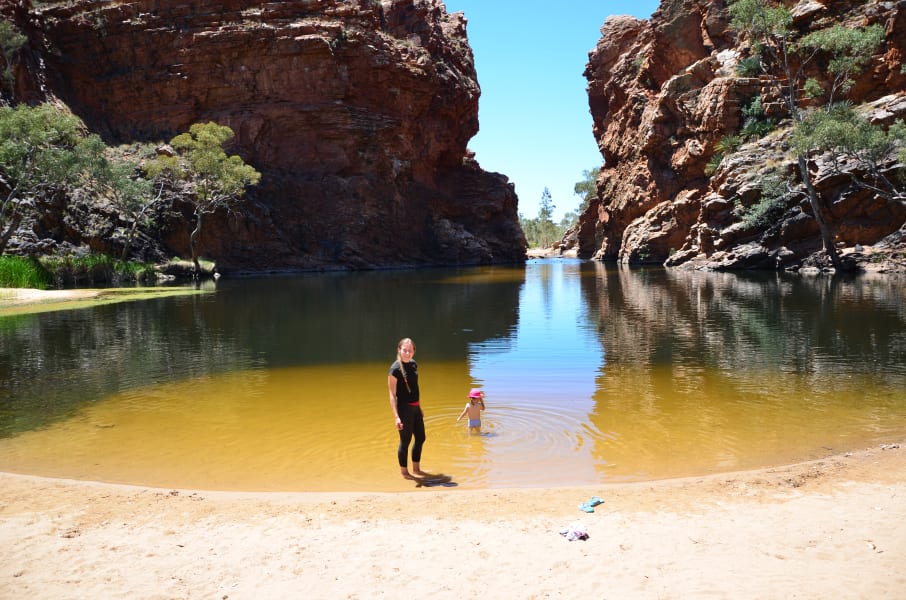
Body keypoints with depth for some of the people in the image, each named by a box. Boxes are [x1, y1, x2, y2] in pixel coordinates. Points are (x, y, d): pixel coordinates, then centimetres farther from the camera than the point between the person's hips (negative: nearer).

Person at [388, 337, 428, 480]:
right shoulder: (395, 369, -16)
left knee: (421, 438, 17)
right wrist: (396, 417, -20)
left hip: (415, 408, 8)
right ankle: (404, 472, 23)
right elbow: (392, 394, -16)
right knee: (405, 441, 5)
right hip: (404, 408, -8)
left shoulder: (413, 364, 6)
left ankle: (416, 469, 35)